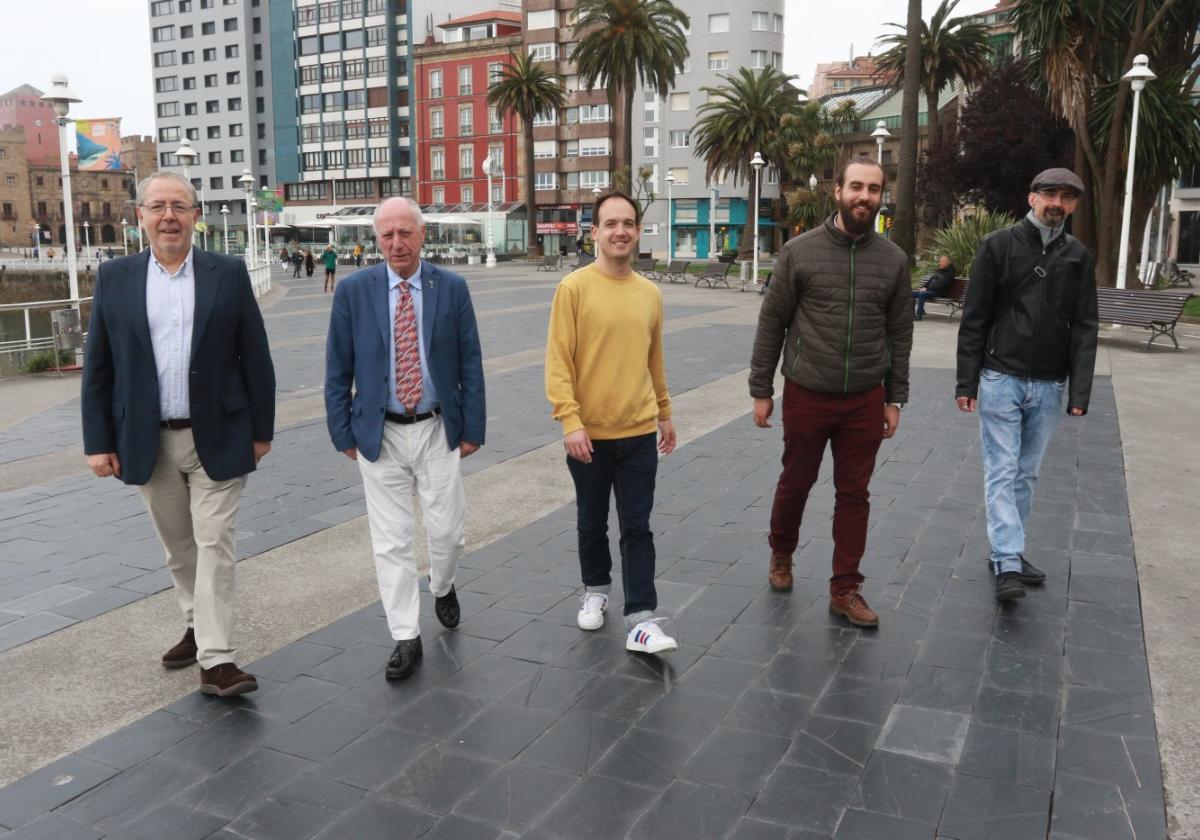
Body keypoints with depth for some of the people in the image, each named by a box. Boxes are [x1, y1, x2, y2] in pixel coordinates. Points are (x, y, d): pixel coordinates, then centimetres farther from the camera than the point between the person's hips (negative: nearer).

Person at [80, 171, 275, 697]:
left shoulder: (228, 274, -2)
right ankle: (199, 627, 36)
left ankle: (216, 660, 2)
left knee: (214, 545, -2)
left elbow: (255, 358, 0)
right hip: (150, 442, 3)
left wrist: (262, 430, -1)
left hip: (217, 438, -2)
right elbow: (98, 368, 3)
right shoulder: (114, 278, 2)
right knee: (177, 548, 16)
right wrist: (99, 442, 0)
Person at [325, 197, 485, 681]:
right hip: (379, 434, 0)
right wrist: (343, 433, -1)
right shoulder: (353, 290, -3)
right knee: (390, 542, 4)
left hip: (438, 430, 0)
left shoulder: (452, 288, -2)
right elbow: (337, 370, 1)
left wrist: (472, 428, -1)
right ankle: (406, 638, 17)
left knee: (448, 532, 6)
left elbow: (470, 364, 1)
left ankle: (442, 587, 40)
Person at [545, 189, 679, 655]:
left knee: (637, 528, 3)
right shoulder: (574, 288, -9)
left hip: (639, 433, 2)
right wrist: (570, 420, -19)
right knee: (592, 523, 16)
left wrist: (665, 413, 20)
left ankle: (641, 620, 8)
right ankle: (596, 589, 38)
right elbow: (558, 362, -12)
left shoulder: (650, 294, 4)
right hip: (589, 434, -2)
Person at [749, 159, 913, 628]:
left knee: (854, 495, 8)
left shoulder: (893, 259, 3)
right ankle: (781, 554, 40)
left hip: (865, 401, 2)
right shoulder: (800, 252, -5)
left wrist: (895, 399, 5)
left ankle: (845, 590, 19)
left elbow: (899, 333, 7)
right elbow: (771, 323, -2)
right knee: (795, 483, 14)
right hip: (806, 396, -2)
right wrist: (761, 390, -3)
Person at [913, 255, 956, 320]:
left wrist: (927, 288, -20)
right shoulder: (939, 271, 20)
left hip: (939, 293, -9)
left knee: (922, 294, -34)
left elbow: (940, 285, -17)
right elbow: (930, 279, 23)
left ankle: (919, 315, -31)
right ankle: (912, 314, -8)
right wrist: (924, 287, 2)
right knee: (912, 293, -6)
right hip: (929, 290, 9)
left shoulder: (949, 273, -6)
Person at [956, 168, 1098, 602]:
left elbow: (1084, 328, 4)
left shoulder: (1078, 257, 7)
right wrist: (966, 382, -7)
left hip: (1049, 387, 4)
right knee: (1002, 473, -5)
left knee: (1026, 474, 12)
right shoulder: (999, 246, -2)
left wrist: (1080, 390, -5)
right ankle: (1008, 565, -7)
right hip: (1000, 379, -3)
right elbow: (974, 319, -4)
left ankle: (1009, 550, 23)